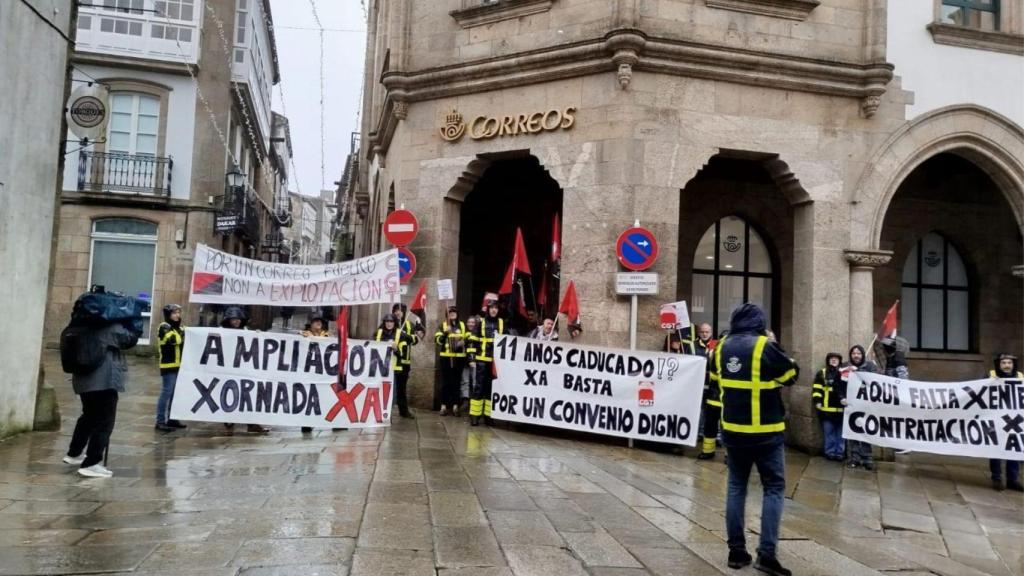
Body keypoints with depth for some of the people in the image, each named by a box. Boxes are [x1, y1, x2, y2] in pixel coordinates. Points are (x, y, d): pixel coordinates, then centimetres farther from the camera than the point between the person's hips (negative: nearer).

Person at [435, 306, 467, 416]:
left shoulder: (462, 325, 9)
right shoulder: (443, 325, 3)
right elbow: (437, 340, -7)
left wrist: (464, 342, -4)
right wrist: (446, 333, -23)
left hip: (459, 357, 2)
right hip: (446, 357, -2)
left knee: (456, 382, 6)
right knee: (445, 382, 1)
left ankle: (455, 406, 12)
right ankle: (443, 406, 7)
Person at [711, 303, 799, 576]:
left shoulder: (722, 347, 2)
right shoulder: (766, 347, -15)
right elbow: (792, 374, 0)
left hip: (732, 429, 5)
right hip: (765, 432, -5)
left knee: (736, 487, 14)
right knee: (774, 488, 6)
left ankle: (736, 550, 14)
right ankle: (766, 553, -1)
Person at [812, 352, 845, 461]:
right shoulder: (822, 373, 8)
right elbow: (816, 389, 2)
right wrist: (817, 401, -8)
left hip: (841, 408, 1)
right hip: (827, 409, -1)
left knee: (840, 433, 5)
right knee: (828, 433, 1)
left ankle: (839, 453, 12)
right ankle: (830, 452, 8)